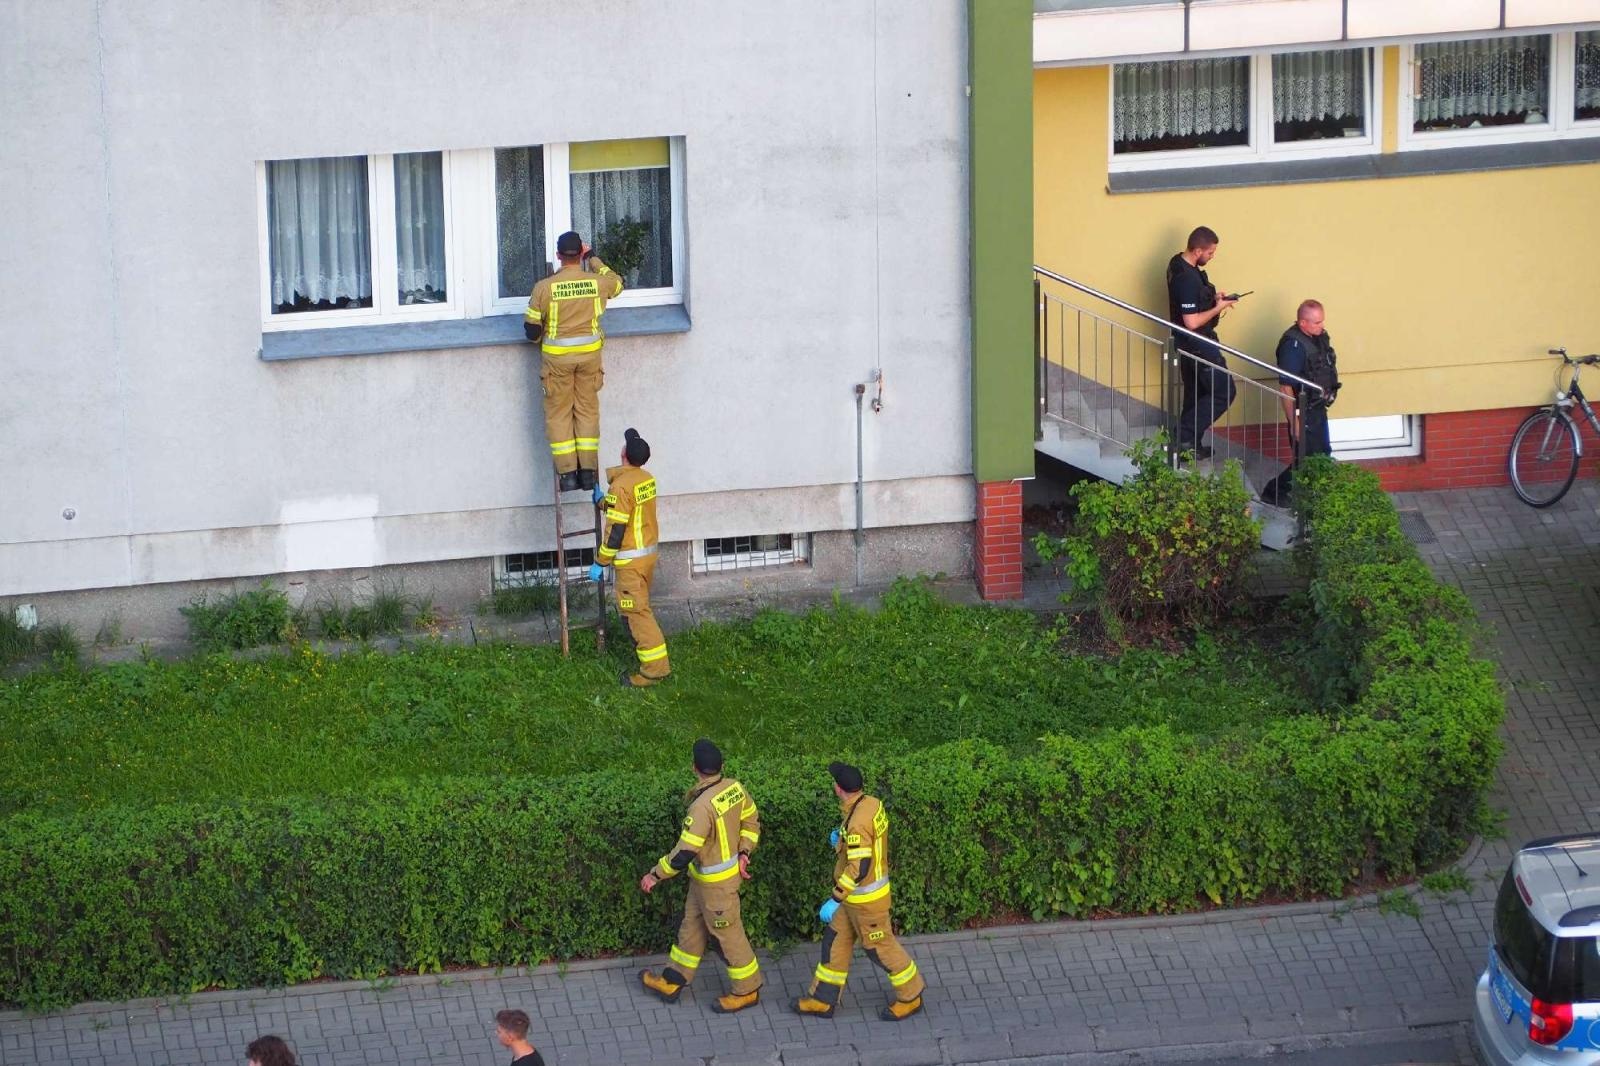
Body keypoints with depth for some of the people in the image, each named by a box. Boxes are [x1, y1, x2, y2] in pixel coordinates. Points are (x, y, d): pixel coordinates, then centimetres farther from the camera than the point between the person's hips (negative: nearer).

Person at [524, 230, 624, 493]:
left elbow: (531, 327, -6)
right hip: (590, 353, 2)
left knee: (559, 413, 7)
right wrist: (594, 260, 23)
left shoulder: (545, 287, -13)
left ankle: (567, 472, 3)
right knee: (587, 410, 12)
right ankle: (588, 470, 10)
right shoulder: (596, 282, -8)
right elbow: (617, 283, 17)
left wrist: (539, 339, 17)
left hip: (557, 356, -2)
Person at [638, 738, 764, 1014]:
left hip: (716, 882, -9)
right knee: (692, 928, 21)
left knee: (727, 935, 9)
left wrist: (655, 875, -18)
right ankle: (672, 983, 34)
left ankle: (747, 991, 26)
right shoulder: (734, 788, -7)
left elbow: (683, 854, -29)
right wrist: (744, 852, 13)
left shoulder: (703, 806, -33)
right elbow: (752, 820, 9)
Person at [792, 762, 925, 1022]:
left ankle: (910, 998, 26)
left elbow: (858, 868, -32)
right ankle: (822, 1000, 26)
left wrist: (835, 900, -27)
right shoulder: (872, 803, -3)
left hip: (866, 898, -9)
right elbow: (875, 840, 13)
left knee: (880, 947, 8)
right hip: (855, 895, 9)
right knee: (835, 942, 16)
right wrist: (842, 840, 13)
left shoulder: (858, 822, -31)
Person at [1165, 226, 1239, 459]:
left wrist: (1213, 298, 6)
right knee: (1224, 392, -2)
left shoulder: (1178, 264, 4)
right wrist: (1218, 308, -15)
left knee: (1195, 394, 18)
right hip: (1197, 344, -10)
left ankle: (1190, 445, 25)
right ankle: (1185, 435, -3)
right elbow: (1192, 322, -28)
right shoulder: (1188, 278, -28)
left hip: (1185, 343, 10)